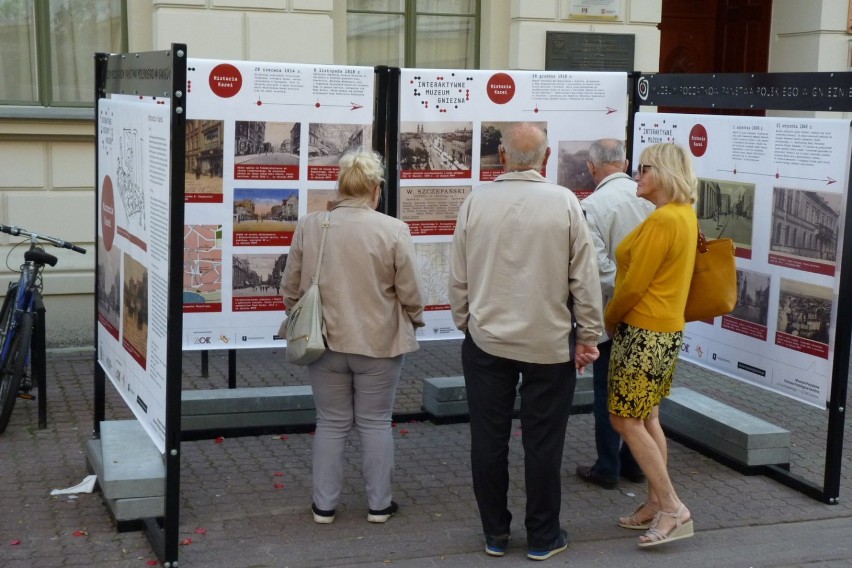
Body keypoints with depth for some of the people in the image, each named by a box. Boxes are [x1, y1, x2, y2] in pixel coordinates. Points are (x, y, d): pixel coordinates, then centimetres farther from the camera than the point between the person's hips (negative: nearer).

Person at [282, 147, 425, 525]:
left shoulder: (309, 226, -5)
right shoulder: (393, 230, -13)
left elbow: (290, 288, 3)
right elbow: (410, 294, -7)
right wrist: (413, 321, 13)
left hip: (326, 341, 2)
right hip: (379, 343, -2)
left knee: (331, 423, 13)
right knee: (375, 423, 11)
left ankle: (324, 504, 19)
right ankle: (379, 503, 19)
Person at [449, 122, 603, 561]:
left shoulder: (475, 201, -5)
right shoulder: (564, 202, -9)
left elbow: (458, 278, 1)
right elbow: (584, 278, -6)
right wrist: (588, 335, 4)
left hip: (486, 340, 2)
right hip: (548, 343, -1)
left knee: (489, 440, 11)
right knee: (542, 443, 8)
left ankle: (494, 534, 22)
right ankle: (542, 537, 19)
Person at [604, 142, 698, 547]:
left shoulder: (662, 220, -20)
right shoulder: (685, 215, 10)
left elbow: (633, 285, -19)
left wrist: (608, 322, -3)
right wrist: (618, 320, 14)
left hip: (644, 332, -10)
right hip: (665, 329, 10)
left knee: (626, 420, -4)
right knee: (647, 418, 14)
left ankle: (673, 509, -2)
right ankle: (656, 504, 20)